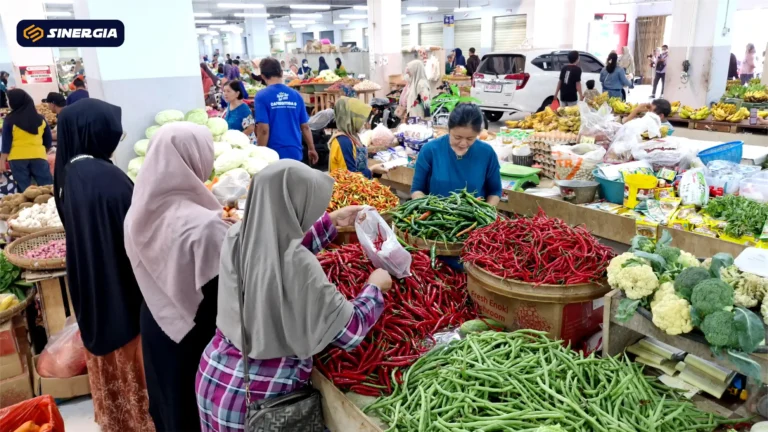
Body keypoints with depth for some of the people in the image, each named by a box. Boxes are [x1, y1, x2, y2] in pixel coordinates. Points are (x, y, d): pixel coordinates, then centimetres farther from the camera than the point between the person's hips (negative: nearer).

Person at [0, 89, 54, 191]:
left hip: (17, 157, -2)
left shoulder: (10, 119, -4)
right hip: (38, 156, 2)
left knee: (24, 189, 4)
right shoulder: (40, 118, 4)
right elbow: (48, 140, 11)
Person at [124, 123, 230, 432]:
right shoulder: (204, 224, -29)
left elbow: (157, 273, 6)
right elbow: (221, 292, -25)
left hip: (156, 324, 7)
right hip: (197, 335, -7)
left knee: (169, 403, 27)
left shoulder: (141, 210, -5)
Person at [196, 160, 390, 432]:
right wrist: (375, 288, -1)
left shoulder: (237, 236, -9)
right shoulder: (299, 266, -28)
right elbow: (350, 332, -17)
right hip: (262, 397, -5)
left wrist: (331, 222, 17)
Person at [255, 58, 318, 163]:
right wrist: (311, 149, 19)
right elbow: (305, 126, 7)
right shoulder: (296, 95, 5)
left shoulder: (262, 96, -8)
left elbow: (264, 130, -14)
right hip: (295, 152, 3)